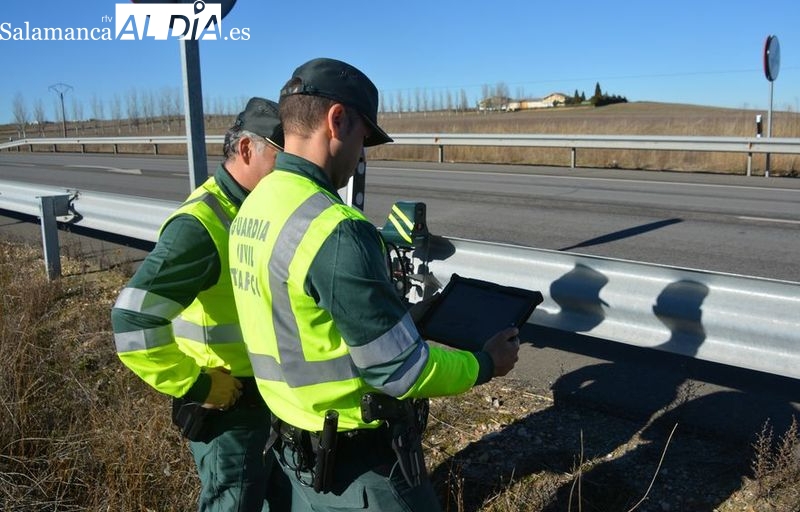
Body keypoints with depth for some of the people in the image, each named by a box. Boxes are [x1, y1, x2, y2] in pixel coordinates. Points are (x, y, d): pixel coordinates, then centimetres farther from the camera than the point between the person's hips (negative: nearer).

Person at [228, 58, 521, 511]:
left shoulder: (253, 210, 1)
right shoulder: (335, 230, -28)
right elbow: (401, 372, -23)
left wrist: (391, 308, 17)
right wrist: (484, 365, -6)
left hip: (297, 442, 8)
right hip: (360, 459, -8)